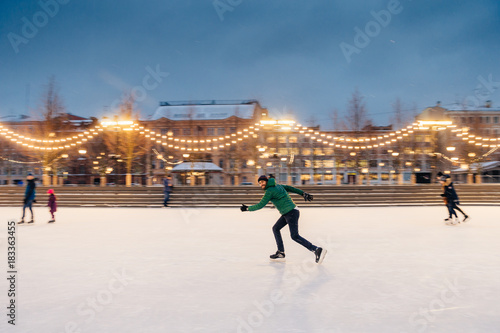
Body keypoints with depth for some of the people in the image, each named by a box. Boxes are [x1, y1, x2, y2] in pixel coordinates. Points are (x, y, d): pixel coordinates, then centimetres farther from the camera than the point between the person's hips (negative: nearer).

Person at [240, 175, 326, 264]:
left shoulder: (270, 191, -10)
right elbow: (290, 188, 19)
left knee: (295, 236, -10)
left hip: (291, 213, -10)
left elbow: (261, 205, -8)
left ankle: (317, 250, -11)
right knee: (275, 228, 14)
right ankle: (281, 252, 17)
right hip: (287, 213, 10)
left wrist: (247, 208, 2)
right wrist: (303, 193, 20)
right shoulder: (277, 186, 16)